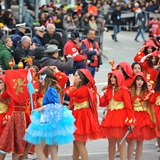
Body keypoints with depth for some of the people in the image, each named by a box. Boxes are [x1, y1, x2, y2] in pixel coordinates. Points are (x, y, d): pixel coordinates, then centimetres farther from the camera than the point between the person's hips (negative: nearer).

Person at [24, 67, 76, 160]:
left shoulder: (50, 90, -16)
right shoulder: (49, 90, 12)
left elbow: (56, 105, -24)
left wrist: (44, 107, -19)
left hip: (49, 121, -10)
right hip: (51, 121, 10)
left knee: (38, 149, -4)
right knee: (53, 151, 10)